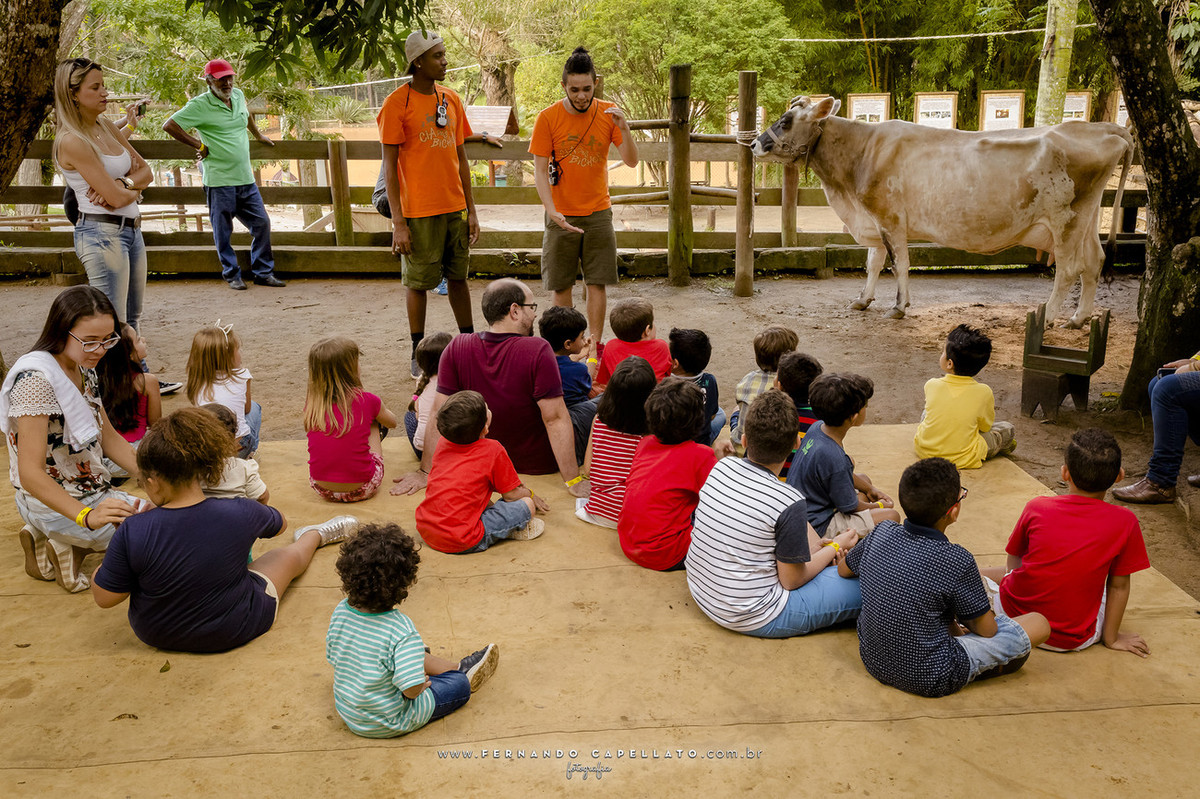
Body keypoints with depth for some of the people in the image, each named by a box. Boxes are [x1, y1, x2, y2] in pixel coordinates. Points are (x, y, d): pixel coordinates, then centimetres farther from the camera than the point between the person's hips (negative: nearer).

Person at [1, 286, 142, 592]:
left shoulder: (83, 370, 4)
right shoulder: (36, 380, -24)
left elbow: (109, 438, 10)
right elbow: (30, 473, -28)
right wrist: (88, 516, -38)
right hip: (55, 503, -9)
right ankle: (71, 547, -1)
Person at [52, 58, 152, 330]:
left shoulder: (106, 127, 10)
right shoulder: (72, 140, -14)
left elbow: (146, 172, 12)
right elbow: (117, 198, -19)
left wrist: (122, 183, -9)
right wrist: (135, 188, 3)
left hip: (132, 229, 9)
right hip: (102, 234, -9)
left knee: (132, 321, 14)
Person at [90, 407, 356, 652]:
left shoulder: (133, 531, -28)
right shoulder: (240, 514, -26)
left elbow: (104, 597, -14)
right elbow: (279, 524, -2)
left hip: (154, 635, 1)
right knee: (291, 554, 25)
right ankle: (315, 535, 57)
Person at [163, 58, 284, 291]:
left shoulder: (238, 95, 10)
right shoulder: (199, 105, -9)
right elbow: (169, 125, -11)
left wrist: (258, 135, 40)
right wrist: (199, 145, -8)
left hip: (246, 178, 6)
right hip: (219, 180, -6)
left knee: (262, 223, 4)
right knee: (223, 232, 2)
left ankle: (263, 273, 14)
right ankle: (232, 275, 13)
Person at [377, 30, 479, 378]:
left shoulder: (452, 100, 10)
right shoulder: (397, 103, -8)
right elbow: (390, 166, -9)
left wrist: (471, 210, 10)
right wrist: (398, 222, -14)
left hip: (454, 207, 6)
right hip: (419, 211, -5)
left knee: (458, 276, 13)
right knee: (418, 282, 3)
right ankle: (418, 353, 15)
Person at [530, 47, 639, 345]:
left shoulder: (608, 112, -2)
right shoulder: (548, 118, -8)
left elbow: (631, 161, -5)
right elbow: (540, 171, -7)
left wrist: (624, 128, -23)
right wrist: (552, 211, -20)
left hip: (598, 213, 1)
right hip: (561, 215, -1)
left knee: (598, 283, 1)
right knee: (561, 285, 4)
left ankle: (595, 344, 11)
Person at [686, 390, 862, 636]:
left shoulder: (721, 467, -7)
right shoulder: (789, 503, -25)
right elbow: (792, 581, -14)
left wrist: (819, 549, 12)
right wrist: (835, 547, 3)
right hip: (753, 619, -7)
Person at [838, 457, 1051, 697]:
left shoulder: (881, 533, -8)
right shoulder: (957, 561, -24)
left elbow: (844, 569, 12)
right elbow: (987, 630, -10)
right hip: (930, 681, -6)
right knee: (1039, 623, 1)